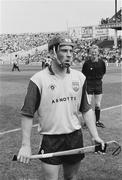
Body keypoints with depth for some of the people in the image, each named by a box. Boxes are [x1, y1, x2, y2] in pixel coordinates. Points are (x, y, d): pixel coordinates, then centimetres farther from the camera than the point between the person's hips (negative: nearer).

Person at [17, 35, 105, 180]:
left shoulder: (80, 77, 3)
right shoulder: (38, 80, -11)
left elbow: (86, 110, 9)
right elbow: (27, 114, -9)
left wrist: (95, 135, 3)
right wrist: (25, 145, -11)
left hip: (75, 137, 4)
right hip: (50, 139, -4)